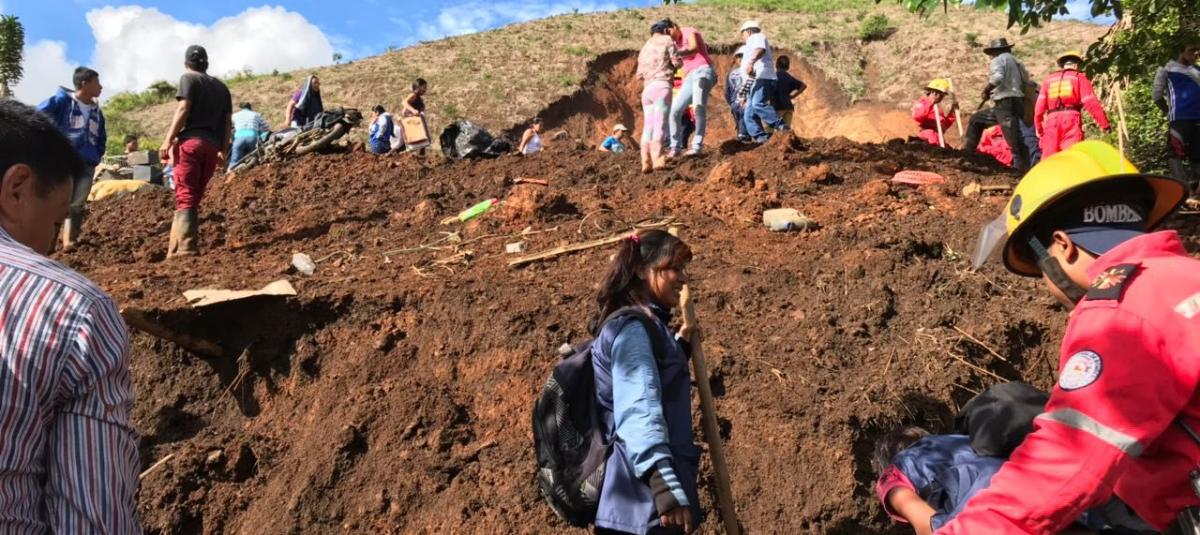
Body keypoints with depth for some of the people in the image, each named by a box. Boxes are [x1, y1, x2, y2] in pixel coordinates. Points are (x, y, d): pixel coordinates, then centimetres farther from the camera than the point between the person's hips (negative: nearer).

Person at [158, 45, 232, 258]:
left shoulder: (189, 78, 5)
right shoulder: (221, 86, 22)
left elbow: (183, 109, -8)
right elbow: (228, 121, 17)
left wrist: (168, 140, -10)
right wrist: (223, 149, 18)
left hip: (191, 141, -5)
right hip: (211, 146, 6)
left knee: (185, 197, -9)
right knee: (194, 198, 9)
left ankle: (184, 248, -19)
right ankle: (182, 246, 6)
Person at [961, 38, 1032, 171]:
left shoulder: (998, 60, -2)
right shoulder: (1017, 62, 22)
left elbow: (997, 77, -21)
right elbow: (1026, 80, 17)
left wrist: (986, 91, -6)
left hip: (1006, 104, -9)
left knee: (1014, 141, -12)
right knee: (976, 119, 20)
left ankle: (1023, 169, -14)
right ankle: (966, 152, 21)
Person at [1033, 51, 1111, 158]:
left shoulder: (1049, 79, 19)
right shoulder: (1079, 77, 10)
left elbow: (1040, 105, 9)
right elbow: (1091, 103, 1)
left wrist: (1038, 126, 15)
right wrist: (1105, 124, 3)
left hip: (1051, 121, 3)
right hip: (1071, 119, -3)